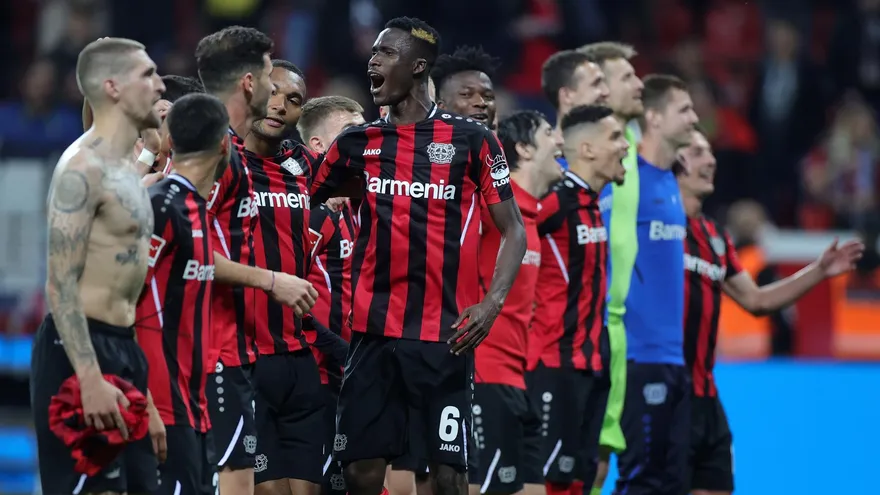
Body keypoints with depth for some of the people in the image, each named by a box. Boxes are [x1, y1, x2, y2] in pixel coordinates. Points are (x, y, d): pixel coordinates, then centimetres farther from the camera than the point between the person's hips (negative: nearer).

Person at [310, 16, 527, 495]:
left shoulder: (470, 140, 1)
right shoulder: (357, 143, 10)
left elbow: (513, 230, 2)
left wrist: (493, 302, -11)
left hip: (444, 334, -3)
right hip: (373, 331, 3)